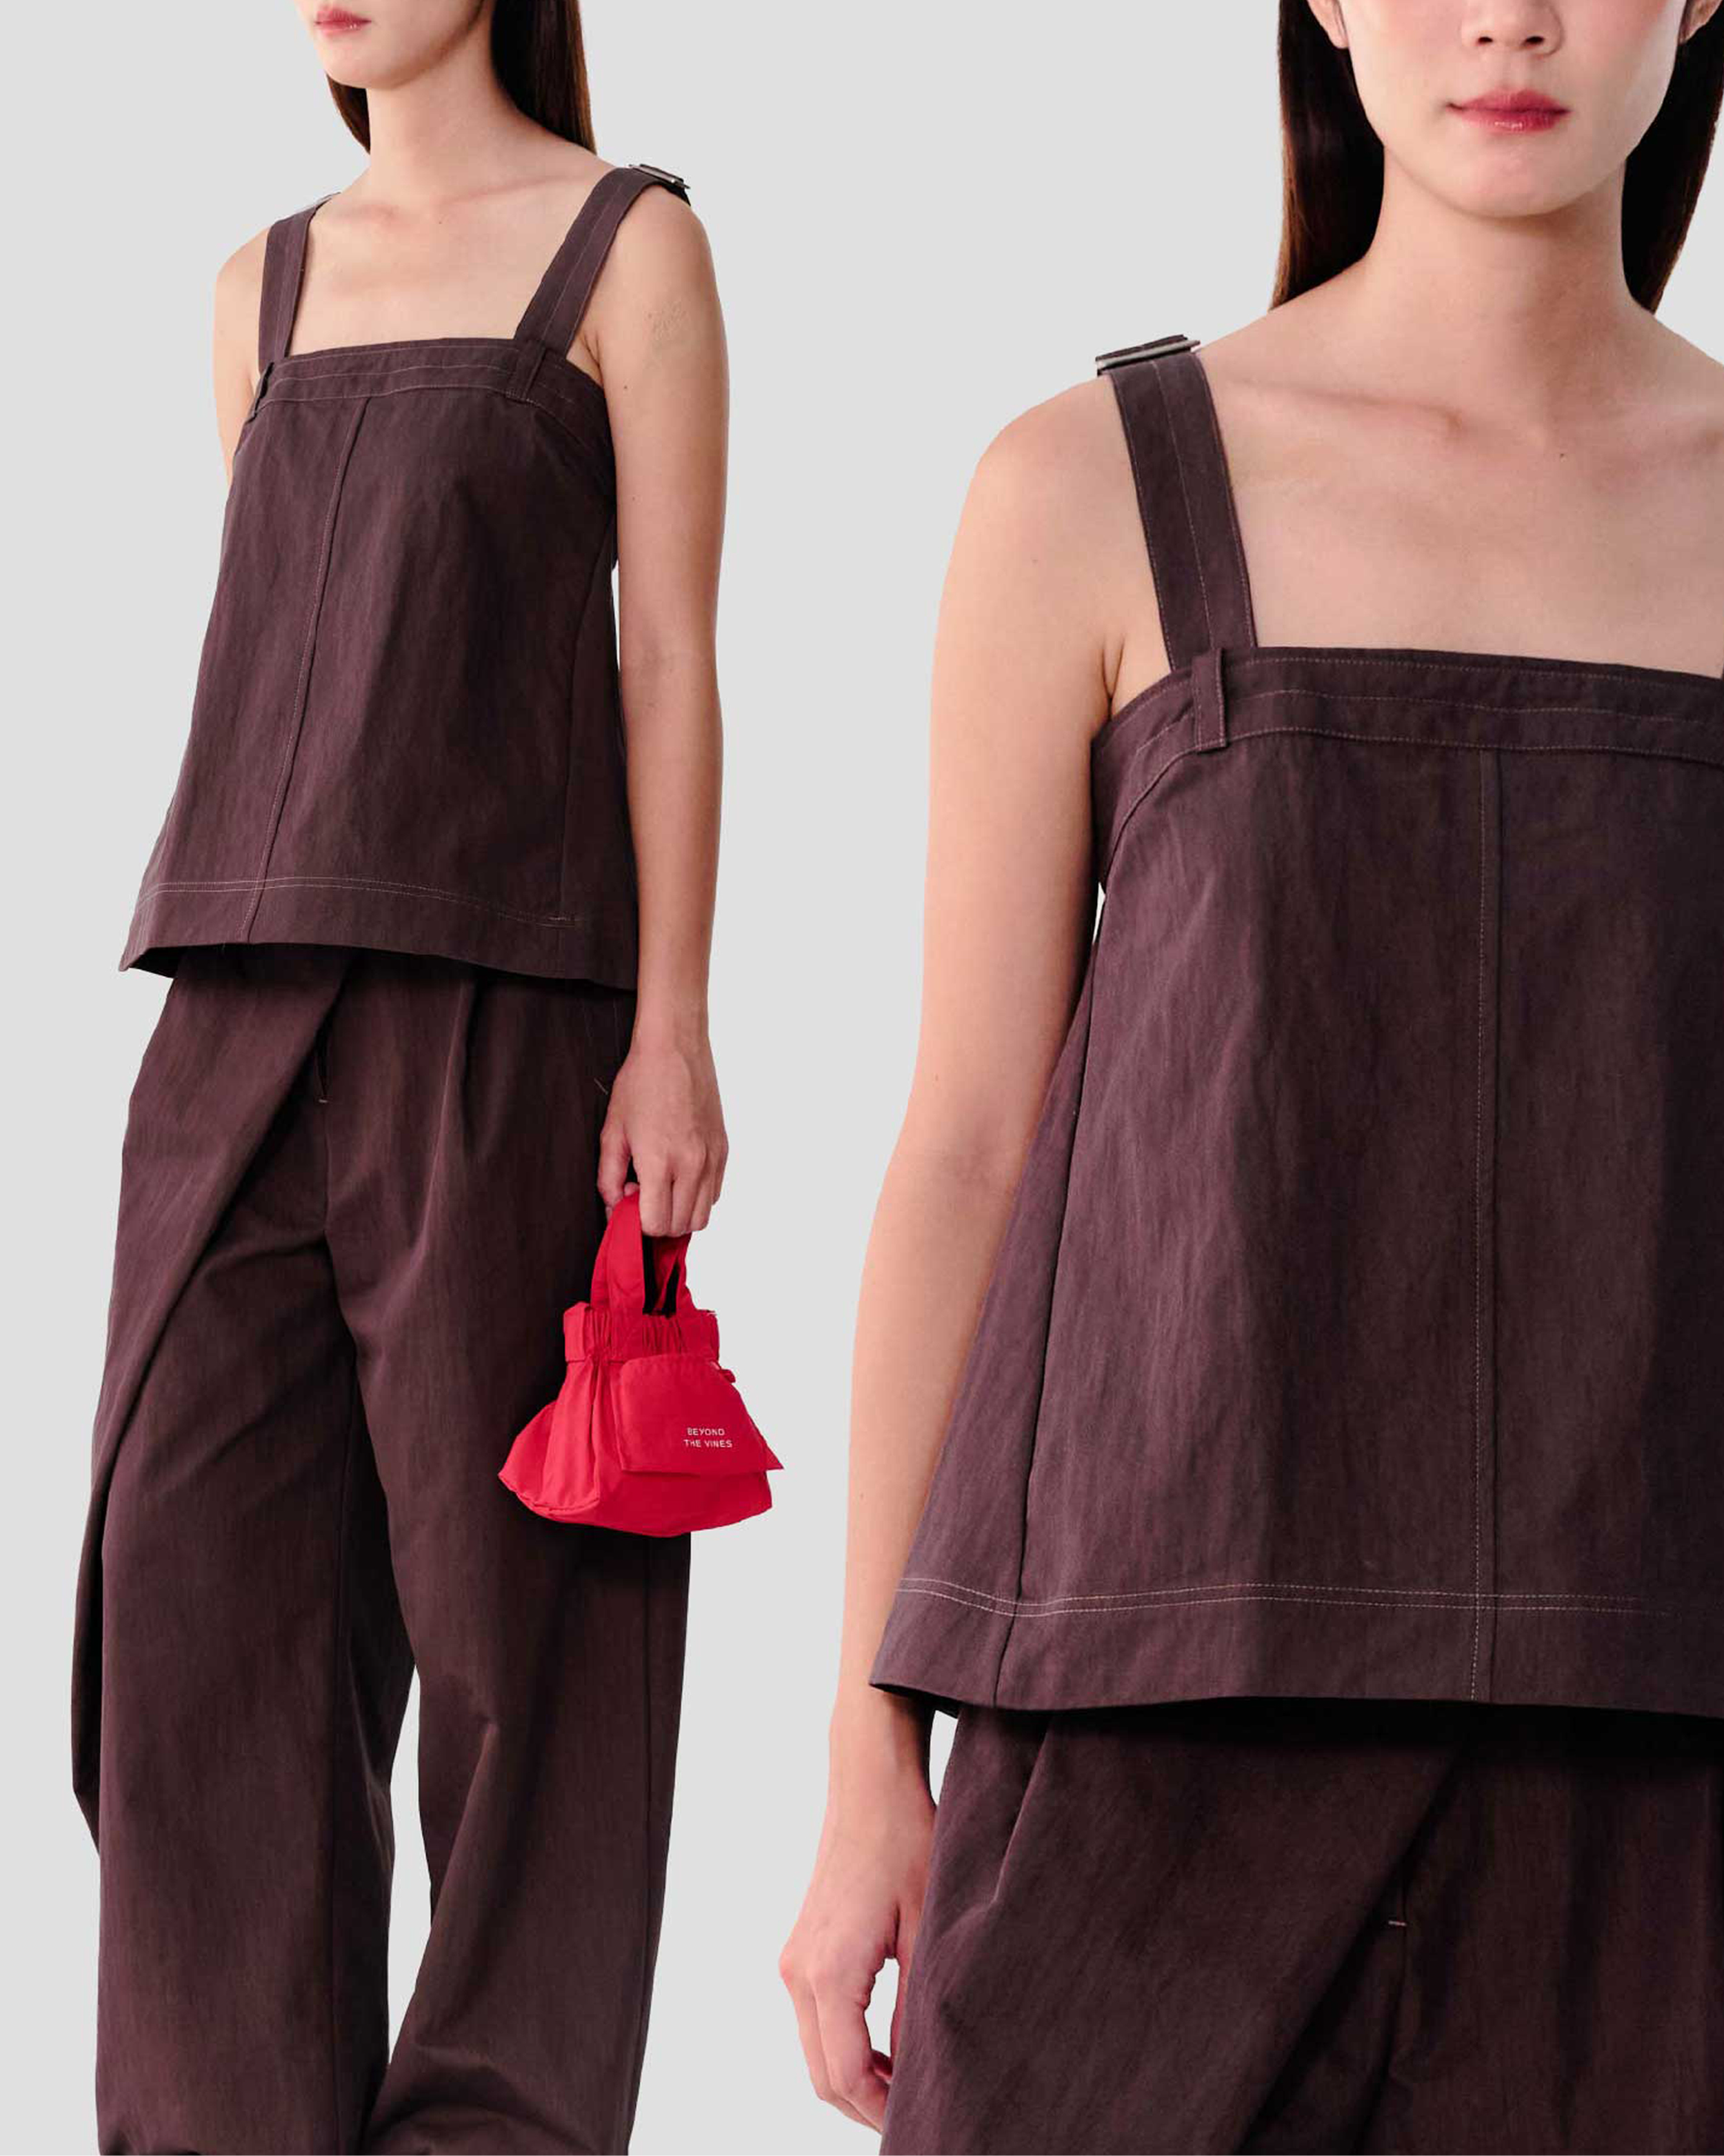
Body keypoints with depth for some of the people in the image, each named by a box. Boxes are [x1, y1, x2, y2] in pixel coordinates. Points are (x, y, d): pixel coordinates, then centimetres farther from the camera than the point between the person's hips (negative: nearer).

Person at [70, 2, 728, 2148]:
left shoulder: (629, 242, 3)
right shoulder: (266, 285, 18)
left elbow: (669, 653, -3)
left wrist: (673, 1032, -10)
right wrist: (213, 1020, 13)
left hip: (505, 987, -5)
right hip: (248, 1001, 5)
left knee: (506, 1576, 0)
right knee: (196, 1585, 0)